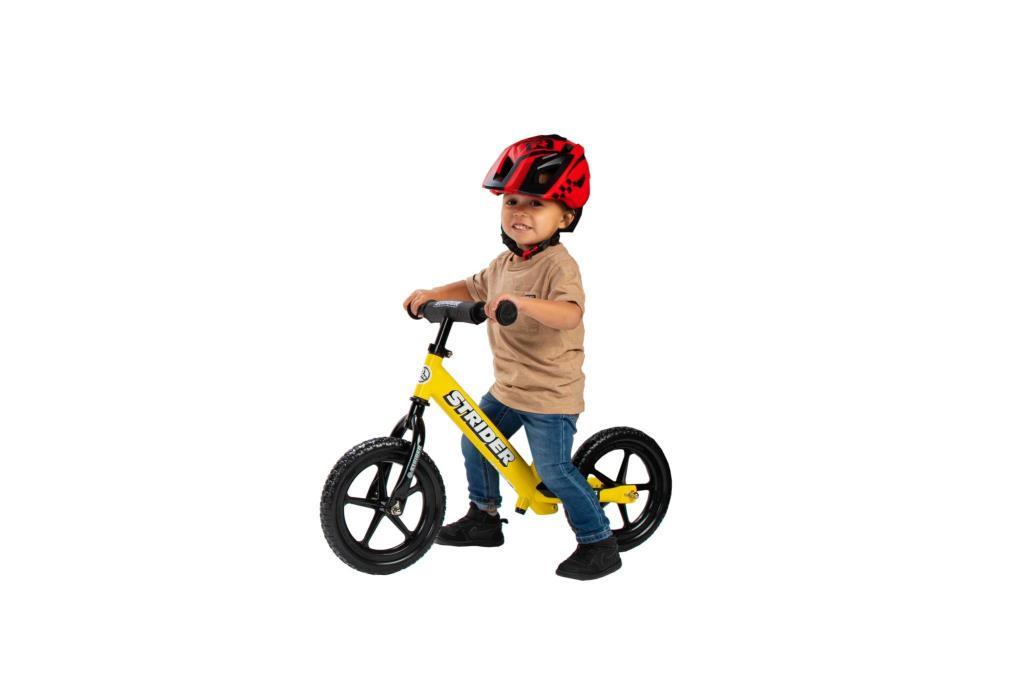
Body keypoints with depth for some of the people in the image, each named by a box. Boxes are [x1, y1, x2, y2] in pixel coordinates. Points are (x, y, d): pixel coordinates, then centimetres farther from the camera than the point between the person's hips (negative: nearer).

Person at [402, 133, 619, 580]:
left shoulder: (558, 264, -20)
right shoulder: (506, 263, 6)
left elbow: (569, 313, -38)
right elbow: (474, 288, 24)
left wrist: (519, 301, -51)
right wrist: (430, 294, 12)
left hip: (551, 393, -9)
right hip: (507, 387, 9)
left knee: (554, 469, -6)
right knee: (475, 442, 15)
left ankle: (599, 544, 7)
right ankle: (484, 517, 34)